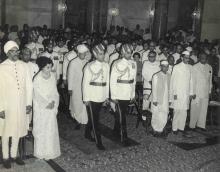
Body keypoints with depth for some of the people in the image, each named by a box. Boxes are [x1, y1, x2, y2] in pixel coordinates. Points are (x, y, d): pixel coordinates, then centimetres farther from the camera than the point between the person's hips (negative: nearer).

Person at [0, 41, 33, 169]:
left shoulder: (24, 66, 0)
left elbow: (29, 85, 4)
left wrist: (29, 103, 1)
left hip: (21, 105, 3)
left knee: (18, 130, 14)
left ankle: (14, 154, 30)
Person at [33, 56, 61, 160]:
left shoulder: (52, 77, 0)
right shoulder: (37, 79, -12)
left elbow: (55, 92, 4)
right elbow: (38, 95, -11)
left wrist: (54, 102, -10)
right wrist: (47, 104, -13)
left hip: (51, 108, 4)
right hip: (40, 108, -4)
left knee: (51, 129, 8)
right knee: (41, 130, 4)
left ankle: (50, 151, 19)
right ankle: (41, 152, 15)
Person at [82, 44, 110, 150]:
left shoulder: (106, 66, 5)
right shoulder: (90, 66, -10)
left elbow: (107, 81, 11)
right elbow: (85, 83, -8)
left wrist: (107, 95, 10)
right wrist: (86, 98, -9)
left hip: (102, 96, 5)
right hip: (92, 96, -5)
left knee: (94, 117, 18)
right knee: (94, 119, 0)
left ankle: (87, 133, 38)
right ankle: (98, 142, 6)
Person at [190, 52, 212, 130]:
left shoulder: (209, 67, 10)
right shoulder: (195, 67, -3)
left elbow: (210, 80, 15)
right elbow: (193, 80, -4)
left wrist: (210, 91, 12)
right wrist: (193, 92, -6)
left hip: (206, 92, 4)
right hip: (197, 92, -4)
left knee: (204, 109, 5)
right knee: (195, 109, -2)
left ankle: (201, 125, 16)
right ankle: (192, 125, 8)